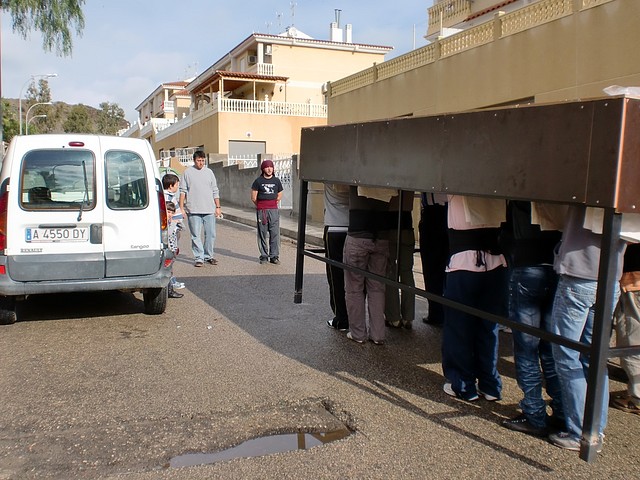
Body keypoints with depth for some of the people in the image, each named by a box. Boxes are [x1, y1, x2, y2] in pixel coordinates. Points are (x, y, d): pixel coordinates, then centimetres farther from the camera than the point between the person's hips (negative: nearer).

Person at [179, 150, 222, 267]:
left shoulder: (209, 172, 12)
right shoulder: (188, 172, 4)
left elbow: (215, 191, 14)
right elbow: (183, 191, 4)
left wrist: (218, 207, 10)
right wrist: (181, 208, -2)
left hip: (209, 209, 2)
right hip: (193, 210, -2)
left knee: (211, 234, 4)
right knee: (196, 235, 0)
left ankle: (208, 256, 17)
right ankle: (199, 258, 6)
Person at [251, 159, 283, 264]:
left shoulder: (276, 181, 8)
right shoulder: (258, 181, 1)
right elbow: (253, 198, 5)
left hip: (273, 210, 2)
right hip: (261, 210, -1)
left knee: (275, 234, -3)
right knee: (262, 234, 1)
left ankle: (274, 256, 4)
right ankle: (264, 256, 9)